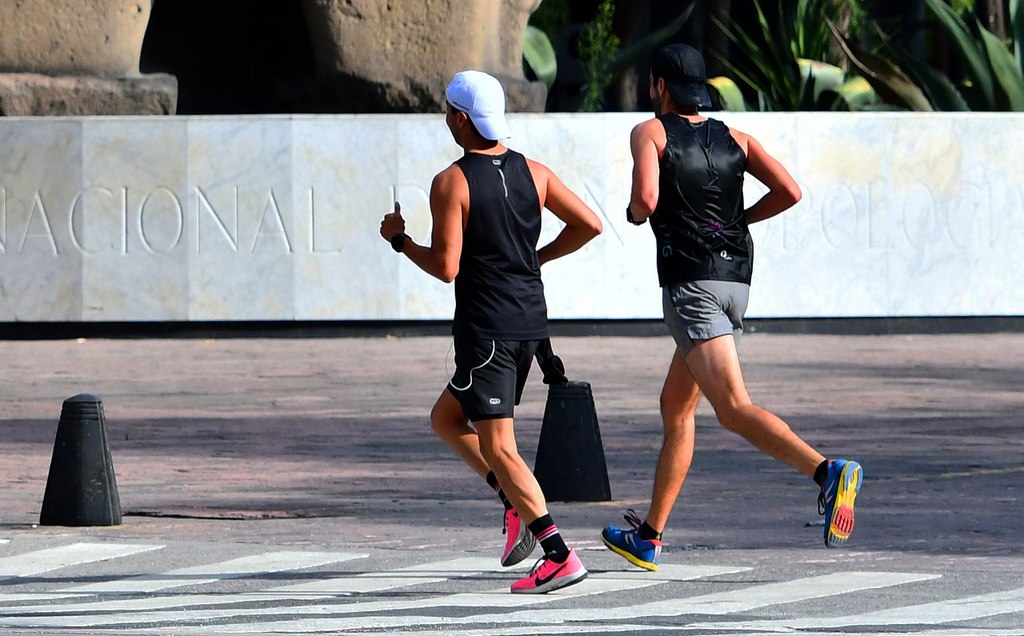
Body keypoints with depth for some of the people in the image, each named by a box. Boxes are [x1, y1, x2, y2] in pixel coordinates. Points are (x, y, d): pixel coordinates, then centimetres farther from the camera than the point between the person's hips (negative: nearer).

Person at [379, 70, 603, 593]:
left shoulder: (451, 183, -12)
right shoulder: (533, 173, 6)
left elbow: (446, 267, -15)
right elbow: (589, 224, 7)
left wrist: (399, 240, 2)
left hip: (486, 328, -8)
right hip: (530, 319, 8)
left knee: (497, 447, -6)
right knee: (446, 418, 23)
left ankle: (559, 555, -17)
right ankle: (517, 506, 9)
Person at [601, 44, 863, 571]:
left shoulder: (651, 132, 0)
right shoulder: (734, 138, 14)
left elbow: (646, 198, -17)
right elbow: (790, 191, 2)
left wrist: (634, 213, 6)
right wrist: (738, 220, 17)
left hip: (690, 282, -7)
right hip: (736, 280, 7)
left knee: (734, 409, -19)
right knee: (676, 406, 19)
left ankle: (826, 471, -41)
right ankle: (648, 538, 25)